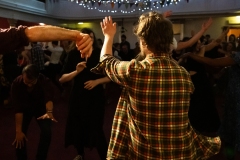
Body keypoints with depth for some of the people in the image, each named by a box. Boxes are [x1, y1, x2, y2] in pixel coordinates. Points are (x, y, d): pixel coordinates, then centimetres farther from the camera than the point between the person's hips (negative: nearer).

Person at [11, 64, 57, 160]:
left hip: (41, 107, -1)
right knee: (19, 136, -11)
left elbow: (49, 98, -50)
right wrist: (18, 130, -32)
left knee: (46, 132, -19)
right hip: (25, 108, 1)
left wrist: (49, 112, -71)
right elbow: (18, 108, -31)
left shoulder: (45, 82, -33)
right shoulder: (16, 84, -30)